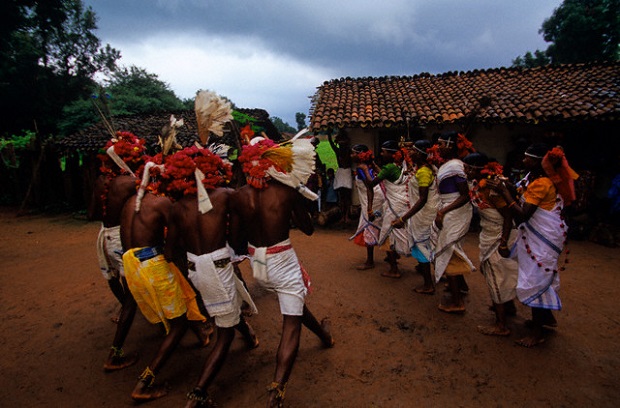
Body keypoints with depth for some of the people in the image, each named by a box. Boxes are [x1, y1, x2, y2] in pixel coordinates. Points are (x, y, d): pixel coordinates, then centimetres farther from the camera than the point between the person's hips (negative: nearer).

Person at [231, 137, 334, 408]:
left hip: (257, 265, 5)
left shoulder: (238, 197, -8)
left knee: (295, 302, 28)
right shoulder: (287, 191, -14)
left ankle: (324, 335, 54)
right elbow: (308, 229, -1)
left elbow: (236, 243, -4)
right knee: (291, 324, 4)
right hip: (283, 262, -5)